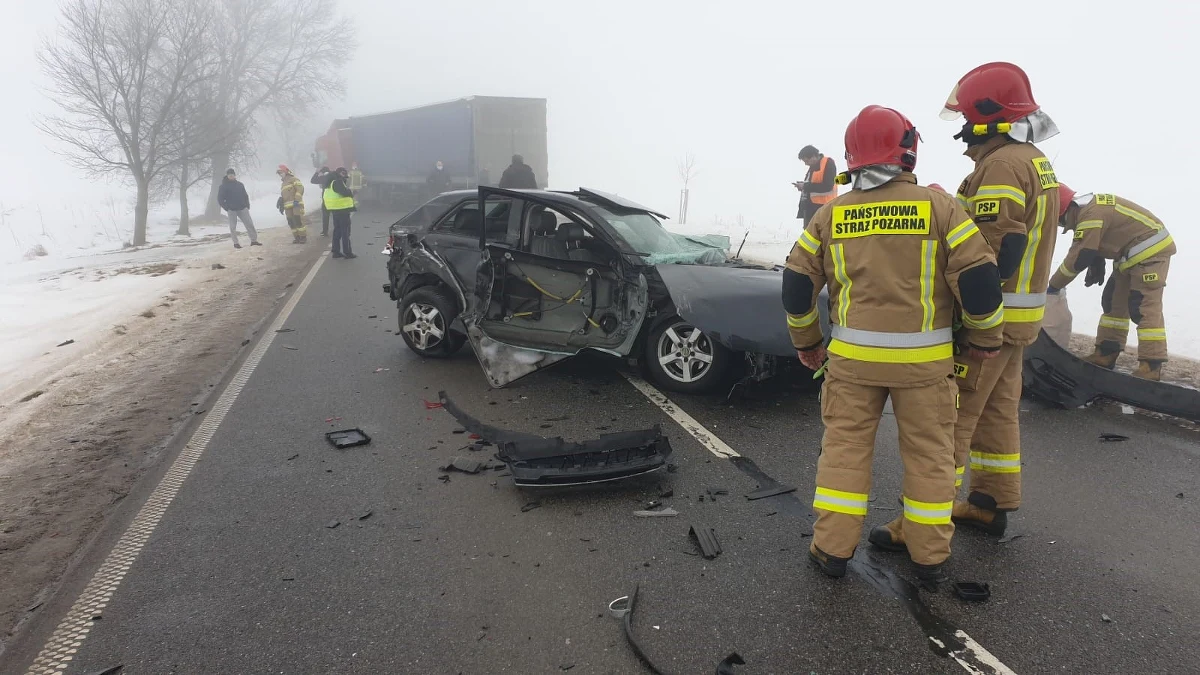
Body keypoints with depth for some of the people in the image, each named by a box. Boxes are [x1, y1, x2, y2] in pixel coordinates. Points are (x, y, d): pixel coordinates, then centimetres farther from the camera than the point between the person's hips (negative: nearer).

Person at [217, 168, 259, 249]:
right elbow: (220, 199, -2)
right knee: (233, 227, 1)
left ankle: (254, 240, 4)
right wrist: (227, 208, -9)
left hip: (242, 208, 3)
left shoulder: (240, 184, 10)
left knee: (249, 224, -1)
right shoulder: (223, 186, -1)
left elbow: (245, 195, 16)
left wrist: (247, 206, 5)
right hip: (231, 210, -3)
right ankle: (235, 243, 7)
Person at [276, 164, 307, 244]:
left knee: (298, 221, -14)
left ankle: (303, 237, -9)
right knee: (291, 223, 3)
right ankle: (297, 237, 7)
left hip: (296, 205, -8)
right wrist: (281, 205, 19)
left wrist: (297, 199, -21)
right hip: (288, 207, 8)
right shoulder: (283, 184, 28)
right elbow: (282, 196, 31)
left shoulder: (293, 179, 2)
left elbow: (300, 188, -13)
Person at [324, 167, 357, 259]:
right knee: (345, 231, -5)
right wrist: (352, 192, -5)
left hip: (335, 209, 10)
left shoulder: (332, 182, 16)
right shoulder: (338, 182, -16)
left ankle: (336, 251, 17)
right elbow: (346, 192, -26)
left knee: (337, 230, 13)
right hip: (342, 209, -10)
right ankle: (347, 252, -3)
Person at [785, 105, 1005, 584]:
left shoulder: (830, 214, 2)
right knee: (929, 453, 12)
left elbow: (797, 284, 4)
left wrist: (806, 341, 17)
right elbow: (979, 276, -7)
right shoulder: (938, 206, -4)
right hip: (924, 359, -1)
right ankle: (930, 557, 22)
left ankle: (833, 549, 15)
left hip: (852, 356, 1)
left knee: (844, 446, 11)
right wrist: (985, 338, 8)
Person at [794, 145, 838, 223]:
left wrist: (805, 186, -14)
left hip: (823, 208, -9)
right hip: (810, 207, 9)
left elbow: (827, 186, -18)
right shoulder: (812, 167, 18)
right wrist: (803, 186, 3)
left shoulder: (828, 163, -8)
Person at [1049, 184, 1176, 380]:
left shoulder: (1091, 214, -26)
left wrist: (1053, 285, -15)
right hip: (1133, 254, 11)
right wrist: (1096, 269, 6)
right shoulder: (1089, 209, 7)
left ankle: (1151, 366, -12)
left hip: (1150, 250, -11)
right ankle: (1105, 355, 17)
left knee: (1144, 308, -13)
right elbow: (1096, 245, 17)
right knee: (1114, 302, 12)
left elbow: (1078, 258, -24)